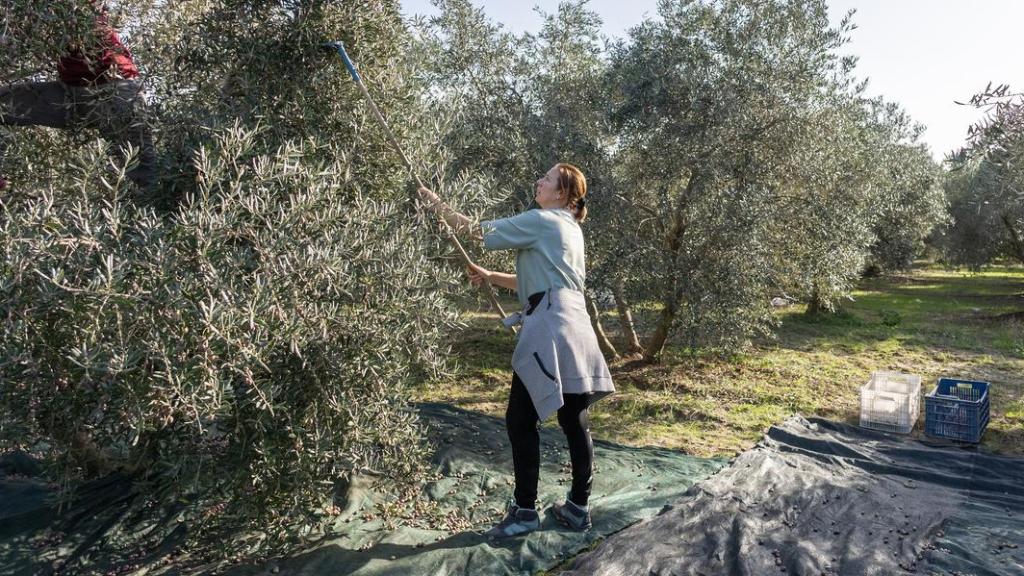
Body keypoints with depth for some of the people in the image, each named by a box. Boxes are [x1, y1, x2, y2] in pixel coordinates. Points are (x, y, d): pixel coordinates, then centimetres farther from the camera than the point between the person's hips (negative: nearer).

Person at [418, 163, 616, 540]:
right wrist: (490, 277, 19)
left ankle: (525, 511, 7)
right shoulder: (568, 229, 23)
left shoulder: (541, 221, -5)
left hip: (550, 327, -9)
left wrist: (435, 204, 4)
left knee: (521, 420, -1)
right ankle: (578, 507, 19)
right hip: (572, 326, 10)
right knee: (574, 421, 11)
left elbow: (476, 231, -6)